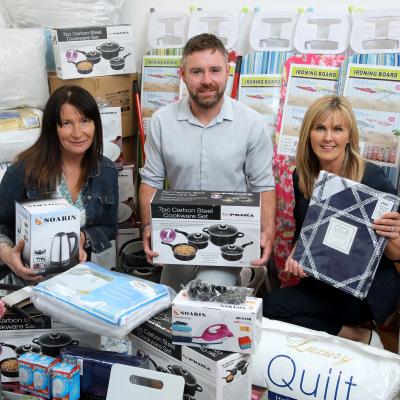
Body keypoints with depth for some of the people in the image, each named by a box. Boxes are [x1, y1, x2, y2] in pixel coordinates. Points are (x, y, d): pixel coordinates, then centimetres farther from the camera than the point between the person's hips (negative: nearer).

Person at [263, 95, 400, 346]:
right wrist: (296, 255, -10)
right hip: (321, 284, 6)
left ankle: (361, 337, -3)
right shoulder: (303, 177, -1)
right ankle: (355, 335, 4)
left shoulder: (373, 179, -16)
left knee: (272, 306, -20)